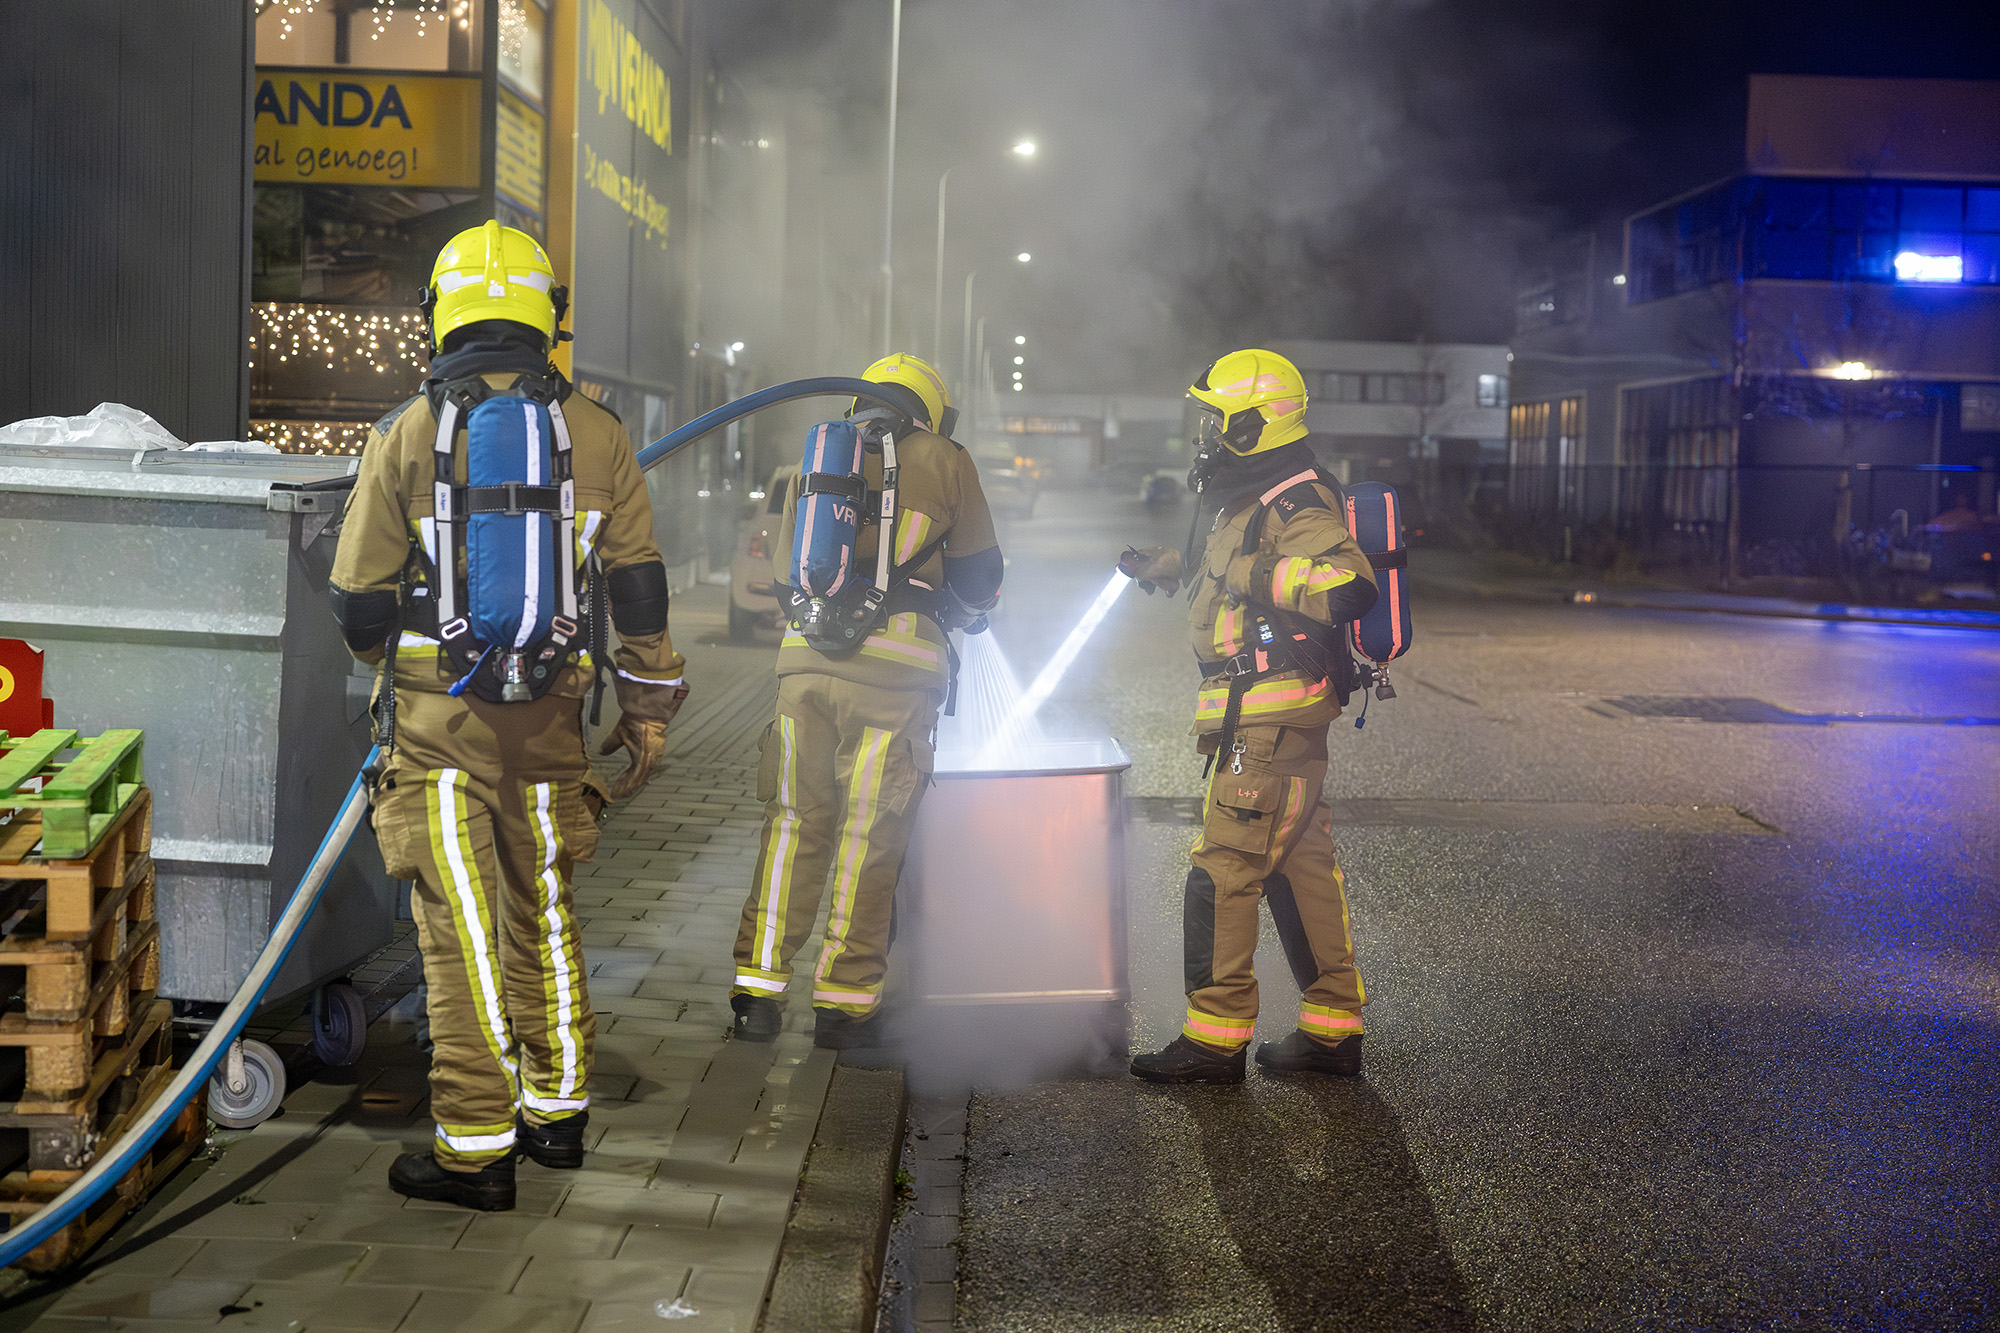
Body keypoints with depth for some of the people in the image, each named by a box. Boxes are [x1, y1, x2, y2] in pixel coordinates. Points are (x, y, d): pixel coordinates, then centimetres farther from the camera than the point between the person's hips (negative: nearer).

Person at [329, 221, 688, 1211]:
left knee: (463, 930, 1)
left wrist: (389, 661, 22)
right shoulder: (596, 435, 2)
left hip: (436, 720, -3)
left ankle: (476, 1149, 4)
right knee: (543, 913, 18)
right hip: (550, 719, 3)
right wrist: (648, 711, 10)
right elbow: (638, 591, 2)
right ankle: (558, 1110, 28)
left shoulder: (407, 433, -3)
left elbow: (358, 602, 1)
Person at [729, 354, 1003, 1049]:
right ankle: (844, 1002, 7)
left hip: (806, 656, 4)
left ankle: (758, 989, 9)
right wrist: (968, 614, 35)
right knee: (869, 834, 2)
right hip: (895, 663, -4)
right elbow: (979, 579, 14)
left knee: (794, 823, 9)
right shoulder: (945, 462, 10)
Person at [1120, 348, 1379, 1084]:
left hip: (1272, 724, -11)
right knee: (1301, 871, 12)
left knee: (1222, 874, -7)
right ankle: (1332, 1030, 19)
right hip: (1264, 721, 11)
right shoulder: (1254, 504, 18)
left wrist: (1262, 576, -27)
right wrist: (1173, 571, 31)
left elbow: (1350, 587, -31)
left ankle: (1215, 1039, -1)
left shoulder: (1297, 508, -15)